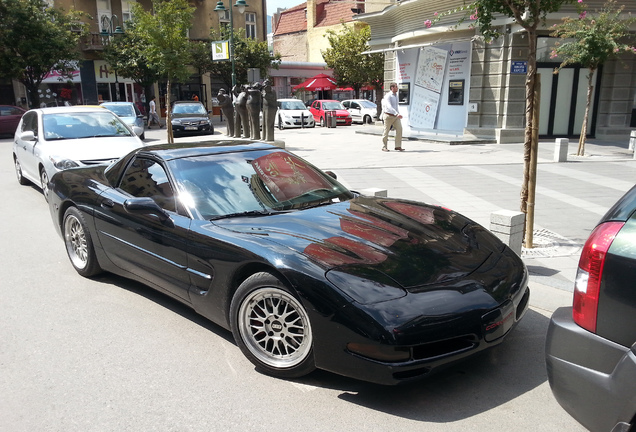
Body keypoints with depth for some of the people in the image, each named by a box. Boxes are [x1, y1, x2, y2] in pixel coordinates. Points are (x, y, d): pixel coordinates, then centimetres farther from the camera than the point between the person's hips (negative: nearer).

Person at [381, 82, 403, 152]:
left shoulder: (396, 95, 11)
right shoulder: (388, 96, -14)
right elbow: (389, 107, -28)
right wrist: (397, 114, -39)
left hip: (395, 116, 6)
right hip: (389, 116, -6)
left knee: (399, 129, -9)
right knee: (386, 131, 3)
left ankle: (398, 146, -6)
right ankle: (384, 147, 14)